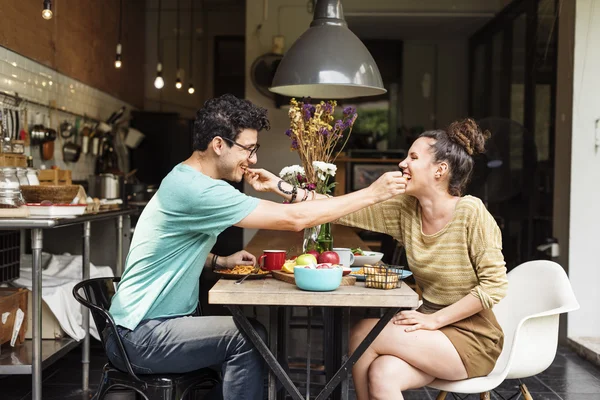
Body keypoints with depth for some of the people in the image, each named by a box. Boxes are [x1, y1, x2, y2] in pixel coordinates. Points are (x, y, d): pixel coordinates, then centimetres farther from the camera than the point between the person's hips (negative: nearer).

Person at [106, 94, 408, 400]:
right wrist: (372, 194, -19)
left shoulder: (187, 180, 8)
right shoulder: (196, 190, -24)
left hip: (150, 323, 9)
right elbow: (294, 219, -26)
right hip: (138, 336, -9)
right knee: (247, 337, -18)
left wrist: (220, 261, 4)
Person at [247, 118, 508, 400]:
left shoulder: (471, 213, -17)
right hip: (433, 326, 4)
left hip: (473, 337, -4)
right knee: (382, 375, -25)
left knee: (363, 333, -19)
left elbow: (494, 284, -17)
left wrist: (435, 319, -18)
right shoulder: (405, 209, -2)